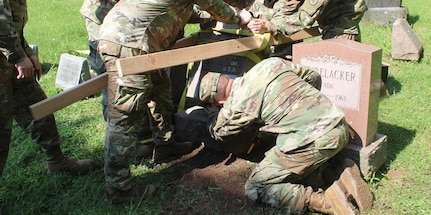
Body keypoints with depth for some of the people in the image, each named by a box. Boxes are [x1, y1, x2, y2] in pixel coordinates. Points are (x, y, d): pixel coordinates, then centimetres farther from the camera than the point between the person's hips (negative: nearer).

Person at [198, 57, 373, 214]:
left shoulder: (237, 104, -3)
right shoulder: (271, 63, 15)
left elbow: (218, 133, 18)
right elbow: (313, 77, 27)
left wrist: (214, 109, 36)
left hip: (315, 140, -8)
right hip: (341, 128, 8)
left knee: (256, 188, 2)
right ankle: (341, 173, 8)